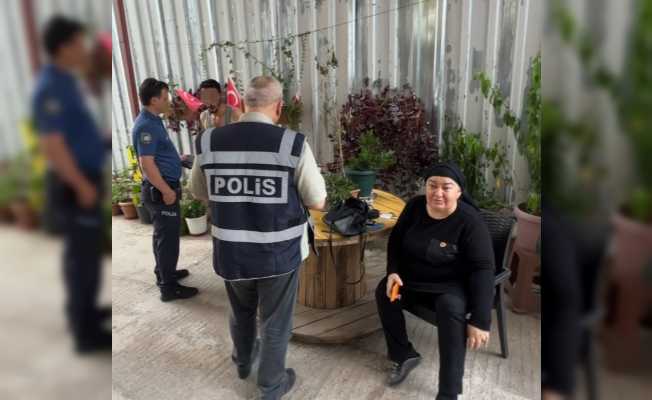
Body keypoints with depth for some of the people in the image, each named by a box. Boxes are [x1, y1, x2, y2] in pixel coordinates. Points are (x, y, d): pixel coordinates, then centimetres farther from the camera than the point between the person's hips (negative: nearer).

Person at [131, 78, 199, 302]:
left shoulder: (153, 121, 12)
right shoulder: (146, 125, -20)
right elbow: (147, 164, -26)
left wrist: (178, 160, 23)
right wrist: (166, 190, -23)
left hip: (161, 188, 10)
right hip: (160, 191, -10)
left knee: (162, 235, 21)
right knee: (168, 238, -2)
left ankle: (164, 273, 36)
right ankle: (168, 287, 8)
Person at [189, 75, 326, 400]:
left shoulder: (208, 142, -8)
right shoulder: (293, 144, -17)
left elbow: (199, 193, 7)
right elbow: (318, 203, -10)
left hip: (230, 253, 3)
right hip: (279, 254, -3)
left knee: (240, 313, 29)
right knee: (275, 322, 19)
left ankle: (243, 363, 55)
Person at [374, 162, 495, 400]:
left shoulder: (470, 221, -22)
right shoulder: (415, 206, -8)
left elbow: (482, 270, -24)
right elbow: (396, 239, 6)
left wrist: (480, 320, -29)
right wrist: (393, 271, -11)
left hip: (451, 284, -4)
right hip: (413, 278, 5)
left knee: (451, 310, -34)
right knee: (384, 292, -18)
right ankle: (404, 355, 3)